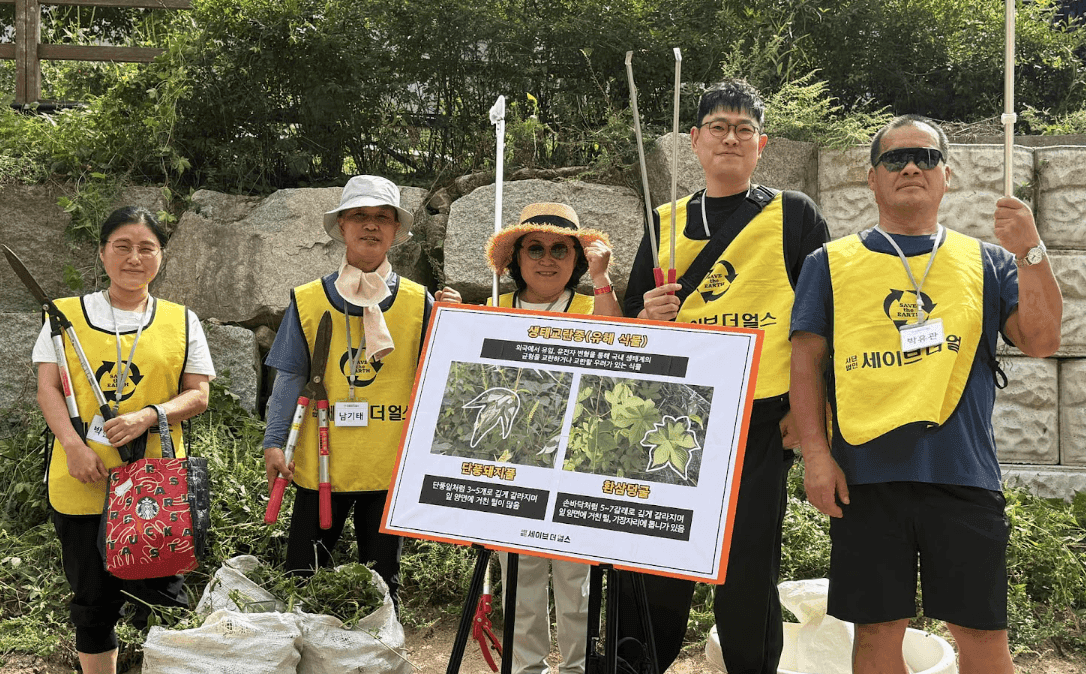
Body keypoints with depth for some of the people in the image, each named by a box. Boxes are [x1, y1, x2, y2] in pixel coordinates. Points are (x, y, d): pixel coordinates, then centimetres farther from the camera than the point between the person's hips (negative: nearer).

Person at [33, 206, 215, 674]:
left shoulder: (182, 321, 8)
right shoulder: (67, 315, 6)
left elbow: (198, 395, 4)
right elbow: (48, 389, 2)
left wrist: (149, 415, -14)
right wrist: (73, 445, -13)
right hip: (83, 481, 0)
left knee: (162, 596, 2)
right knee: (92, 597, 11)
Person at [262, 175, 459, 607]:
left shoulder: (419, 303, 5)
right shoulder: (308, 300, 4)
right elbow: (290, 377, 5)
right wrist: (274, 442, -3)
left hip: (390, 468, 0)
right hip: (320, 465, 0)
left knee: (381, 586, 10)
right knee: (301, 581, 7)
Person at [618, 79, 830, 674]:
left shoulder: (794, 215, 7)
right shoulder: (666, 222, 15)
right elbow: (632, 329, 18)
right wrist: (649, 316, -5)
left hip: (760, 423, -2)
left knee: (747, 578, 1)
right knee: (652, 575, 3)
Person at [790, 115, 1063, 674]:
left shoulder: (985, 262, 12)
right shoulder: (831, 264, 9)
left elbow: (1041, 341, 2)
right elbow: (806, 360, 4)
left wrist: (1030, 253, -10)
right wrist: (816, 454, -6)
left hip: (964, 477, 1)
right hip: (866, 476, -1)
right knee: (878, 629, 6)